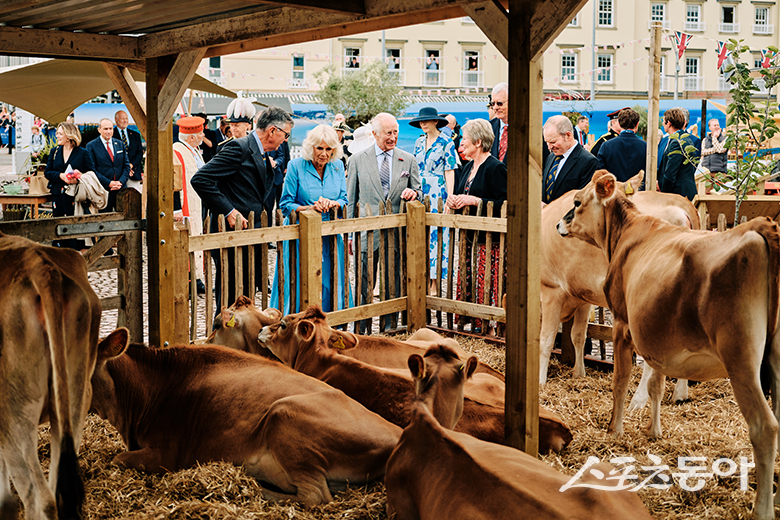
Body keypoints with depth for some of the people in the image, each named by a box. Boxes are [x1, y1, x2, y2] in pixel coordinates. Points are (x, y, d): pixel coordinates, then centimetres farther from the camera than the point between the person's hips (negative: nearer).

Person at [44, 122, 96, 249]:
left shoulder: (83, 153, 0)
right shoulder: (54, 152, 14)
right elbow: (47, 172, 10)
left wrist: (79, 178, -20)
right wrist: (60, 175, -10)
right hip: (58, 197, 4)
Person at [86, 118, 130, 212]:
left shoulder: (120, 144, 13)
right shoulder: (91, 146, 0)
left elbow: (126, 165, 12)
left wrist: (121, 182, -5)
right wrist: (109, 183, -14)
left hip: (121, 188, 4)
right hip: (103, 189, -4)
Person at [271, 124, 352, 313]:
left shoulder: (338, 166, 7)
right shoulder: (296, 166, -4)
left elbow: (344, 200, 6)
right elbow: (285, 206, -5)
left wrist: (331, 203, -17)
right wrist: (310, 208, -20)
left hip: (330, 239, 3)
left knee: (330, 287, 3)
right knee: (299, 288, -5)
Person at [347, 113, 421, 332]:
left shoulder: (408, 160, 8)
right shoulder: (357, 160, 5)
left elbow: (418, 193, 12)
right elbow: (351, 199, 7)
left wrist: (413, 193, -13)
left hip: (397, 231, 1)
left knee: (393, 284, 8)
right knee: (364, 284, 2)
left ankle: (390, 328, 19)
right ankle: (362, 330, 13)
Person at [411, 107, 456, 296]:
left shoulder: (446, 142, -3)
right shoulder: (418, 142, 13)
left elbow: (449, 172, -6)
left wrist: (449, 199, -12)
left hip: (437, 195, -5)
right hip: (420, 194, 6)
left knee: (435, 235, -6)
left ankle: (435, 284, -1)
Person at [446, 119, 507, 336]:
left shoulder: (496, 168, -11)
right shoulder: (468, 167, 16)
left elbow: (503, 205, -17)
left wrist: (474, 200, -19)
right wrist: (455, 200, 4)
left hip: (490, 238, -9)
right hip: (469, 236, 9)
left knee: (486, 285, -7)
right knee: (468, 283, 8)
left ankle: (489, 328, 2)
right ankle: (472, 323, 16)